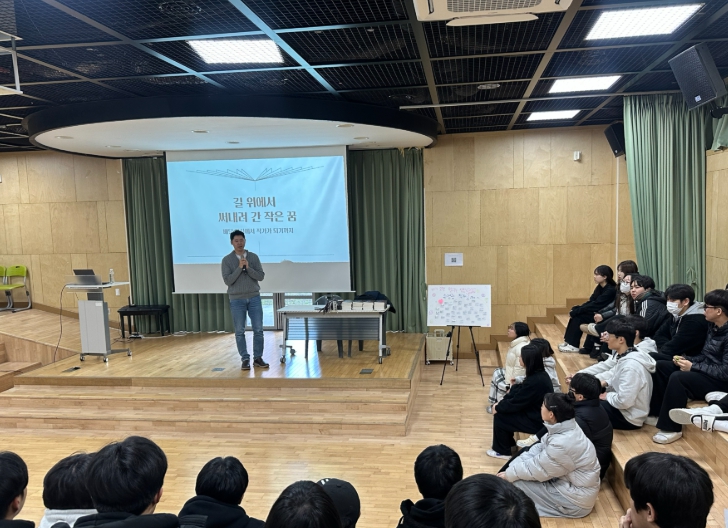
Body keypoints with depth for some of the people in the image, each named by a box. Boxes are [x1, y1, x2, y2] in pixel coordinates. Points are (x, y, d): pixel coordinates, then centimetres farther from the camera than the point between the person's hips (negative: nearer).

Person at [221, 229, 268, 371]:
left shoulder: (254, 257, 3)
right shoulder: (227, 260, -2)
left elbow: (261, 276, -3)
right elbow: (227, 280, -10)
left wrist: (248, 267, -17)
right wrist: (239, 268, -18)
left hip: (254, 298, 2)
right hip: (237, 300, -1)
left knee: (258, 330, 2)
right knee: (239, 331, 3)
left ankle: (258, 358, 13)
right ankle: (245, 359, 12)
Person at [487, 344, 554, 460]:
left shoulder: (535, 381, -30)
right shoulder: (538, 373, -1)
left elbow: (516, 403, -22)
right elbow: (518, 390, 9)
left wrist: (498, 407, -6)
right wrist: (501, 402, 1)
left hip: (537, 421, -9)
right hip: (536, 414, 9)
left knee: (499, 416, -5)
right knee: (502, 409, 13)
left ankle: (502, 451, 13)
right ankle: (508, 444, 28)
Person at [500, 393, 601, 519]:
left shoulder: (562, 443, -32)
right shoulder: (565, 427, -4)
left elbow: (537, 470, -21)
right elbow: (539, 448, 3)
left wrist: (510, 474, -6)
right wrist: (512, 468, -5)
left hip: (576, 497, -9)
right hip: (569, 481, 9)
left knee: (516, 484, -11)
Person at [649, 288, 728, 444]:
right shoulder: (714, 327, 6)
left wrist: (693, 367, -21)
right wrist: (686, 360, -2)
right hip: (705, 370, 10)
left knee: (677, 377, -31)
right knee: (660, 366, 1)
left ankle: (671, 428, -19)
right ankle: (658, 412, 5)